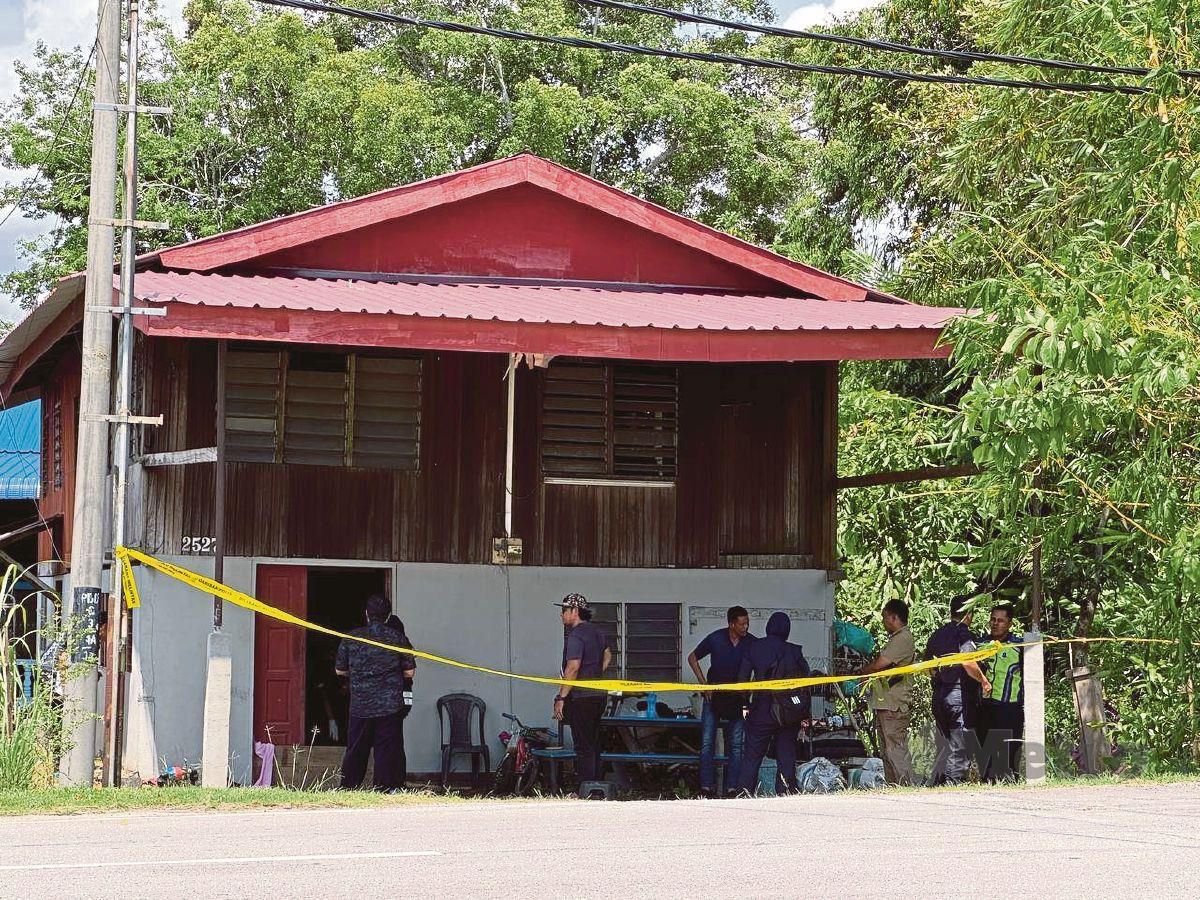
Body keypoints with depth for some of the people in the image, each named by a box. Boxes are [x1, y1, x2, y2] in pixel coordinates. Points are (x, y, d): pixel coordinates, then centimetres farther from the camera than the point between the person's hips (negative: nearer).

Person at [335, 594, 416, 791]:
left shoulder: (352, 638, 1)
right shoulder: (396, 638, -2)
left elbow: (339, 670, 9)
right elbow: (410, 672, 1)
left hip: (360, 706, 1)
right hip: (390, 707, -1)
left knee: (355, 753, 10)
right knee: (387, 752, 1)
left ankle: (348, 790, 12)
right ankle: (384, 791, -2)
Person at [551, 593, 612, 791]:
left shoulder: (576, 635, -15)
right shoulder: (597, 632, 14)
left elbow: (573, 668, -23)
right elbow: (607, 655, 31)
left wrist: (561, 697, -21)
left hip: (581, 698, -9)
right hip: (599, 695, 9)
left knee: (583, 747, -7)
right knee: (593, 744, 15)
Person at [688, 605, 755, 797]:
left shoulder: (752, 643, -7)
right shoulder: (715, 639, -9)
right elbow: (692, 658, 5)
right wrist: (703, 684, -2)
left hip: (738, 697, 1)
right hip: (714, 696, -1)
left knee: (736, 744, -1)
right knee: (707, 743, -4)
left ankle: (732, 788, 2)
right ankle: (706, 787, -1)